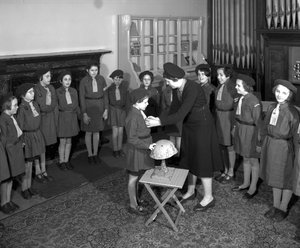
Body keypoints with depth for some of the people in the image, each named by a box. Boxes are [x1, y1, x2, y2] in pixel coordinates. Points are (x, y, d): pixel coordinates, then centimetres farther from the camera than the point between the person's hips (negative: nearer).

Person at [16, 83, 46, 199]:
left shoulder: (35, 104, 3)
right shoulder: (22, 108, -17)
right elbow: (20, 126, -15)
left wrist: (37, 133, 13)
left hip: (37, 134, 7)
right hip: (27, 136, -7)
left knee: (34, 159, 14)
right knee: (27, 164, 0)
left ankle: (29, 186, 27)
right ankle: (24, 189, 13)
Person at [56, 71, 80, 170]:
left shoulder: (74, 91, 1)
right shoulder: (57, 92, -12)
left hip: (72, 117, 4)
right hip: (62, 117, -4)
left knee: (69, 141, 12)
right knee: (62, 141, 3)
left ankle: (67, 160, 24)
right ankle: (61, 161, 18)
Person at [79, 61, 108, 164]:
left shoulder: (101, 79, -3)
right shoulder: (83, 81, -10)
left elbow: (105, 94, 3)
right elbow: (82, 98, -8)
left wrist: (106, 109, 1)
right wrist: (84, 113, -10)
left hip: (99, 106, 2)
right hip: (88, 107, -2)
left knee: (97, 132, 11)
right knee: (89, 132, 7)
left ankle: (95, 154, 24)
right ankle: (90, 154, 22)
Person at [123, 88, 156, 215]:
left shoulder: (140, 112, 3)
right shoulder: (132, 117, -25)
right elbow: (132, 139, -24)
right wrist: (147, 145, -25)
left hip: (142, 150, 9)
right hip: (135, 151, -9)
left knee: (137, 176, 20)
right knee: (133, 178, 5)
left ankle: (134, 198, 35)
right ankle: (133, 205, 17)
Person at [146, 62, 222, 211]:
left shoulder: (192, 89, -29)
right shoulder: (180, 87, -2)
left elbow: (180, 115, -33)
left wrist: (159, 122, -30)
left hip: (201, 126, -8)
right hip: (189, 126, 9)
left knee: (202, 160, 2)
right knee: (190, 159, 18)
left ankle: (208, 197, 18)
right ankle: (191, 191, 37)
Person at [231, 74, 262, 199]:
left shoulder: (254, 101, -21)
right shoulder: (241, 98, 2)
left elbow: (258, 121, -17)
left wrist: (258, 137, -15)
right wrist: (235, 127, 15)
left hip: (250, 132, -8)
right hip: (240, 130, 8)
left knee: (253, 160, 7)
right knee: (245, 158, 19)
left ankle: (253, 187, 21)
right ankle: (246, 183, 34)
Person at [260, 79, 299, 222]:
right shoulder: (271, 108, 3)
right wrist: (264, 144, 9)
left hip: (284, 148, -6)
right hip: (270, 145, 6)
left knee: (285, 178, 9)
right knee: (274, 176, 17)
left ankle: (283, 209, 25)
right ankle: (275, 206, 33)